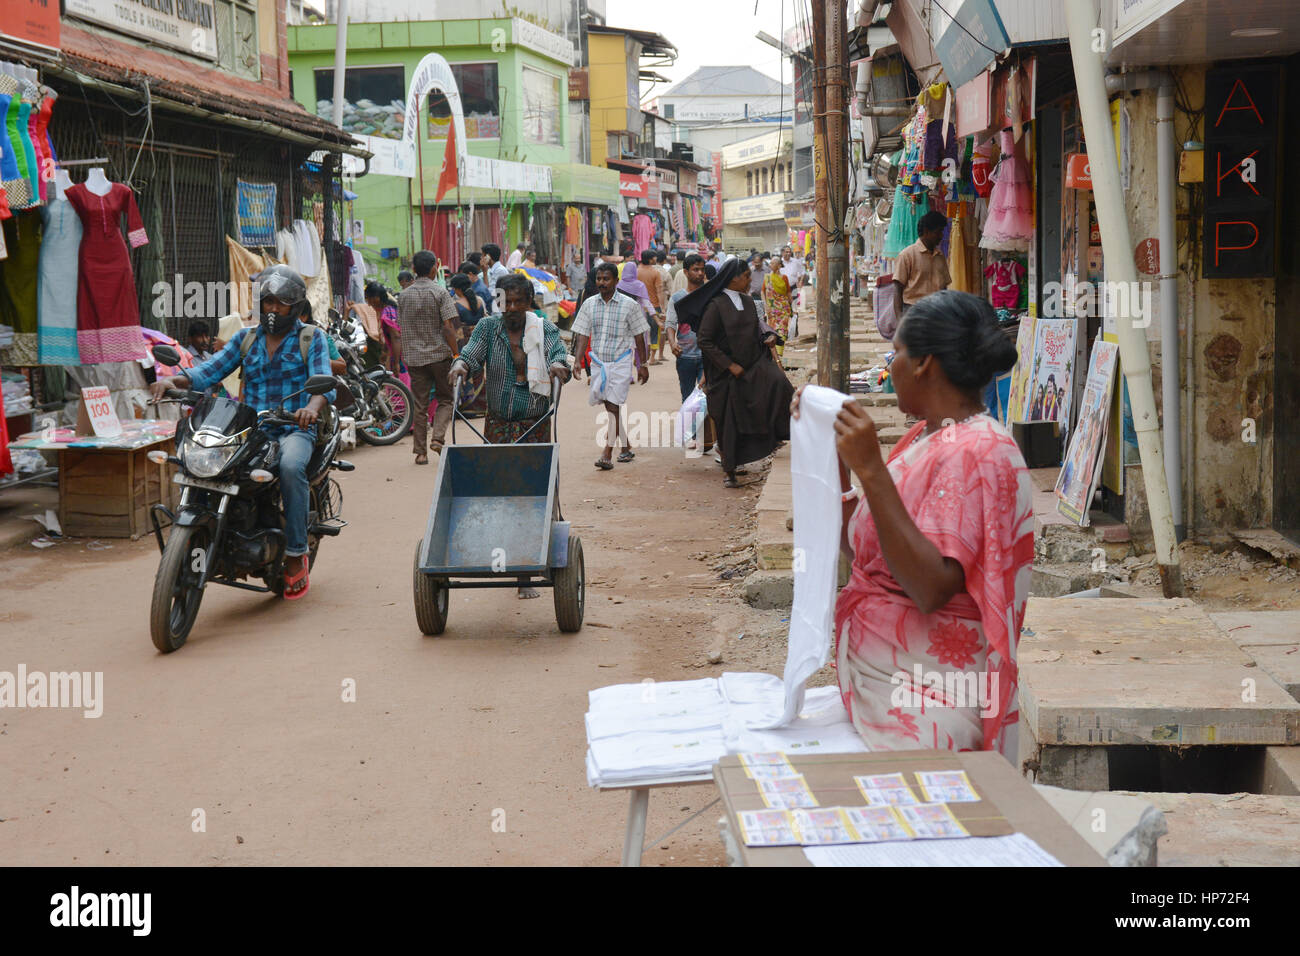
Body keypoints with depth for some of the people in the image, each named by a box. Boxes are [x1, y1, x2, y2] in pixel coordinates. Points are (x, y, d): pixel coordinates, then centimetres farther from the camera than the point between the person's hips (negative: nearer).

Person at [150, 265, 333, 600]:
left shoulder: (312, 337, 6)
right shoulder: (246, 338, 18)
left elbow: (323, 380, -10)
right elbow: (211, 371, 8)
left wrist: (312, 406, -34)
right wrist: (174, 381, -13)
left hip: (295, 429, -4)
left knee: (290, 466, -37)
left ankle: (295, 554, -24)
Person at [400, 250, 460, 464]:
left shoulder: (404, 295, 6)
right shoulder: (440, 293, -7)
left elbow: (402, 327, 12)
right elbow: (448, 327, -13)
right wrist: (456, 354, -7)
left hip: (414, 356, 3)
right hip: (439, 354, -3)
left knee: (420, 404, 6)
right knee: (445, 399, 11)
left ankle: (421, 452, 5)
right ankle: (437, 437, -10)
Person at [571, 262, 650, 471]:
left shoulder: (629, 304, -4)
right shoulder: (589, 304, 4)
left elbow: (639, 336, 2)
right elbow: (582, 335, 5)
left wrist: (643, 365, 2)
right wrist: (578, 361, -7)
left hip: (620, 362, -4)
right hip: (598, 362, 4)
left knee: (614, 406, -12)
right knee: (609, 406, 10)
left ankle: (607, 454, -13)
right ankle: (626, 446, 27)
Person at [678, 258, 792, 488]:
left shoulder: (747, 301, 8)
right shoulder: (716, 305, -12)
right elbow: (705, 342, -14)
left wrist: (768, 336, 0)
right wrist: (730, 366, -16)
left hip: (754, 363, 5)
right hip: (727, 372, -5)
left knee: (777, 382, -25)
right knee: (729, 422, 2)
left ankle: (779, 433, -10)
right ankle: (729, 472, 17)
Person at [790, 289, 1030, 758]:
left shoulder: (975, 453, -16)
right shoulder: (926, 437, 14)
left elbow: (933, 588, -27)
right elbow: (855, 542, 20)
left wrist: (871, 470, -28)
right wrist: (828, 449, 14)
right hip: (877, 680, 9)